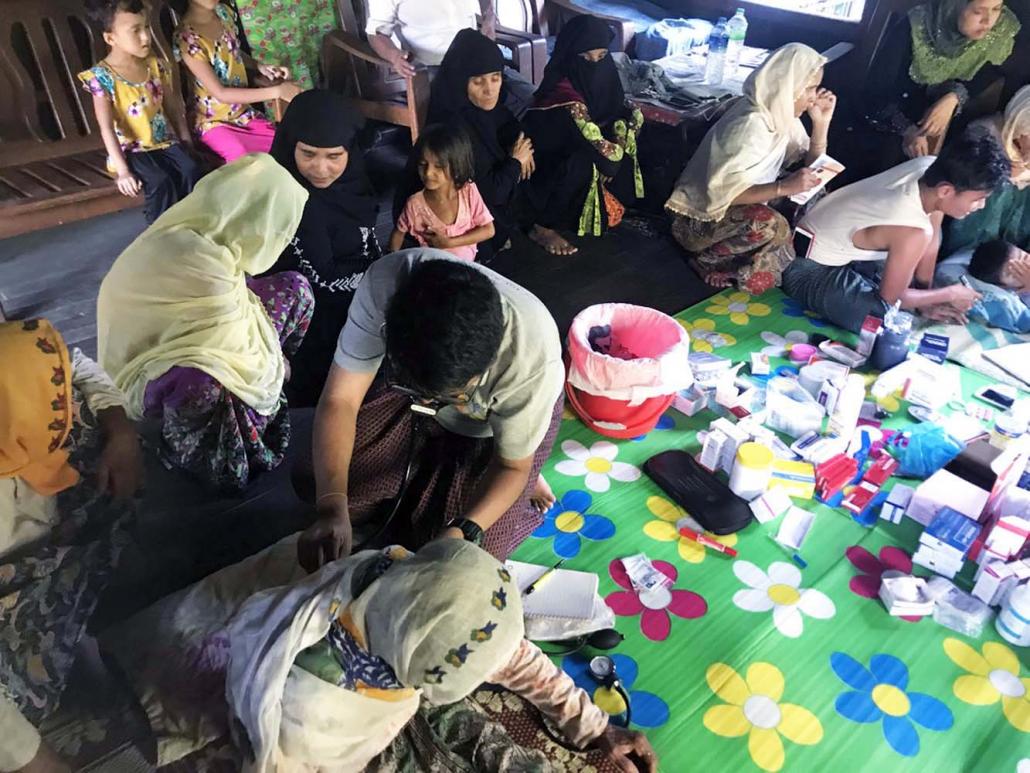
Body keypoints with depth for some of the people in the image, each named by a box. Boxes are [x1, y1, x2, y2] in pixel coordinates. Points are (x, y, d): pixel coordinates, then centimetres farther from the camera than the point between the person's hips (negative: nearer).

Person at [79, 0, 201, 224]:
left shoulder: (155, 64, 5)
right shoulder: (102, 76, -11)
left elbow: (173, 106, 13)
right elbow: (107, 128, -17)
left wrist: (186, 141, 6)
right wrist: (123, 170, -24)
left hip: (164, 141, 5)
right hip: (131, 149, -4)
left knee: (191, 170, -24)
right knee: (161, 182, -30)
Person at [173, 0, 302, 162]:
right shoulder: (187, 38, -23)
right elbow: (220, 93, -26)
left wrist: (260, 66, -3)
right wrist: (276, 91, -29)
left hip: (244, 111, 7)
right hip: (214, 122, -6)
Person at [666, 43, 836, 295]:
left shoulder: (782, 113, 1)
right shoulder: (751, 125, -26)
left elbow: (810, 165, 7)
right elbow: (723, 192, -33)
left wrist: (821, 123, -6)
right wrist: (784, 187, -39)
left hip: (741, 208, 10)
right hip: (699, 219, -9)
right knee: (769, 225, -35)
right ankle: (708, 259, -9)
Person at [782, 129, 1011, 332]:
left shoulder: (932, 167, -13)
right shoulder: (913, 231, -35)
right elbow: (890, 298, -18)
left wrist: (928, 297, 8)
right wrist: (949, 294, -4)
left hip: (840, 241, 9)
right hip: (811, 267, -9)